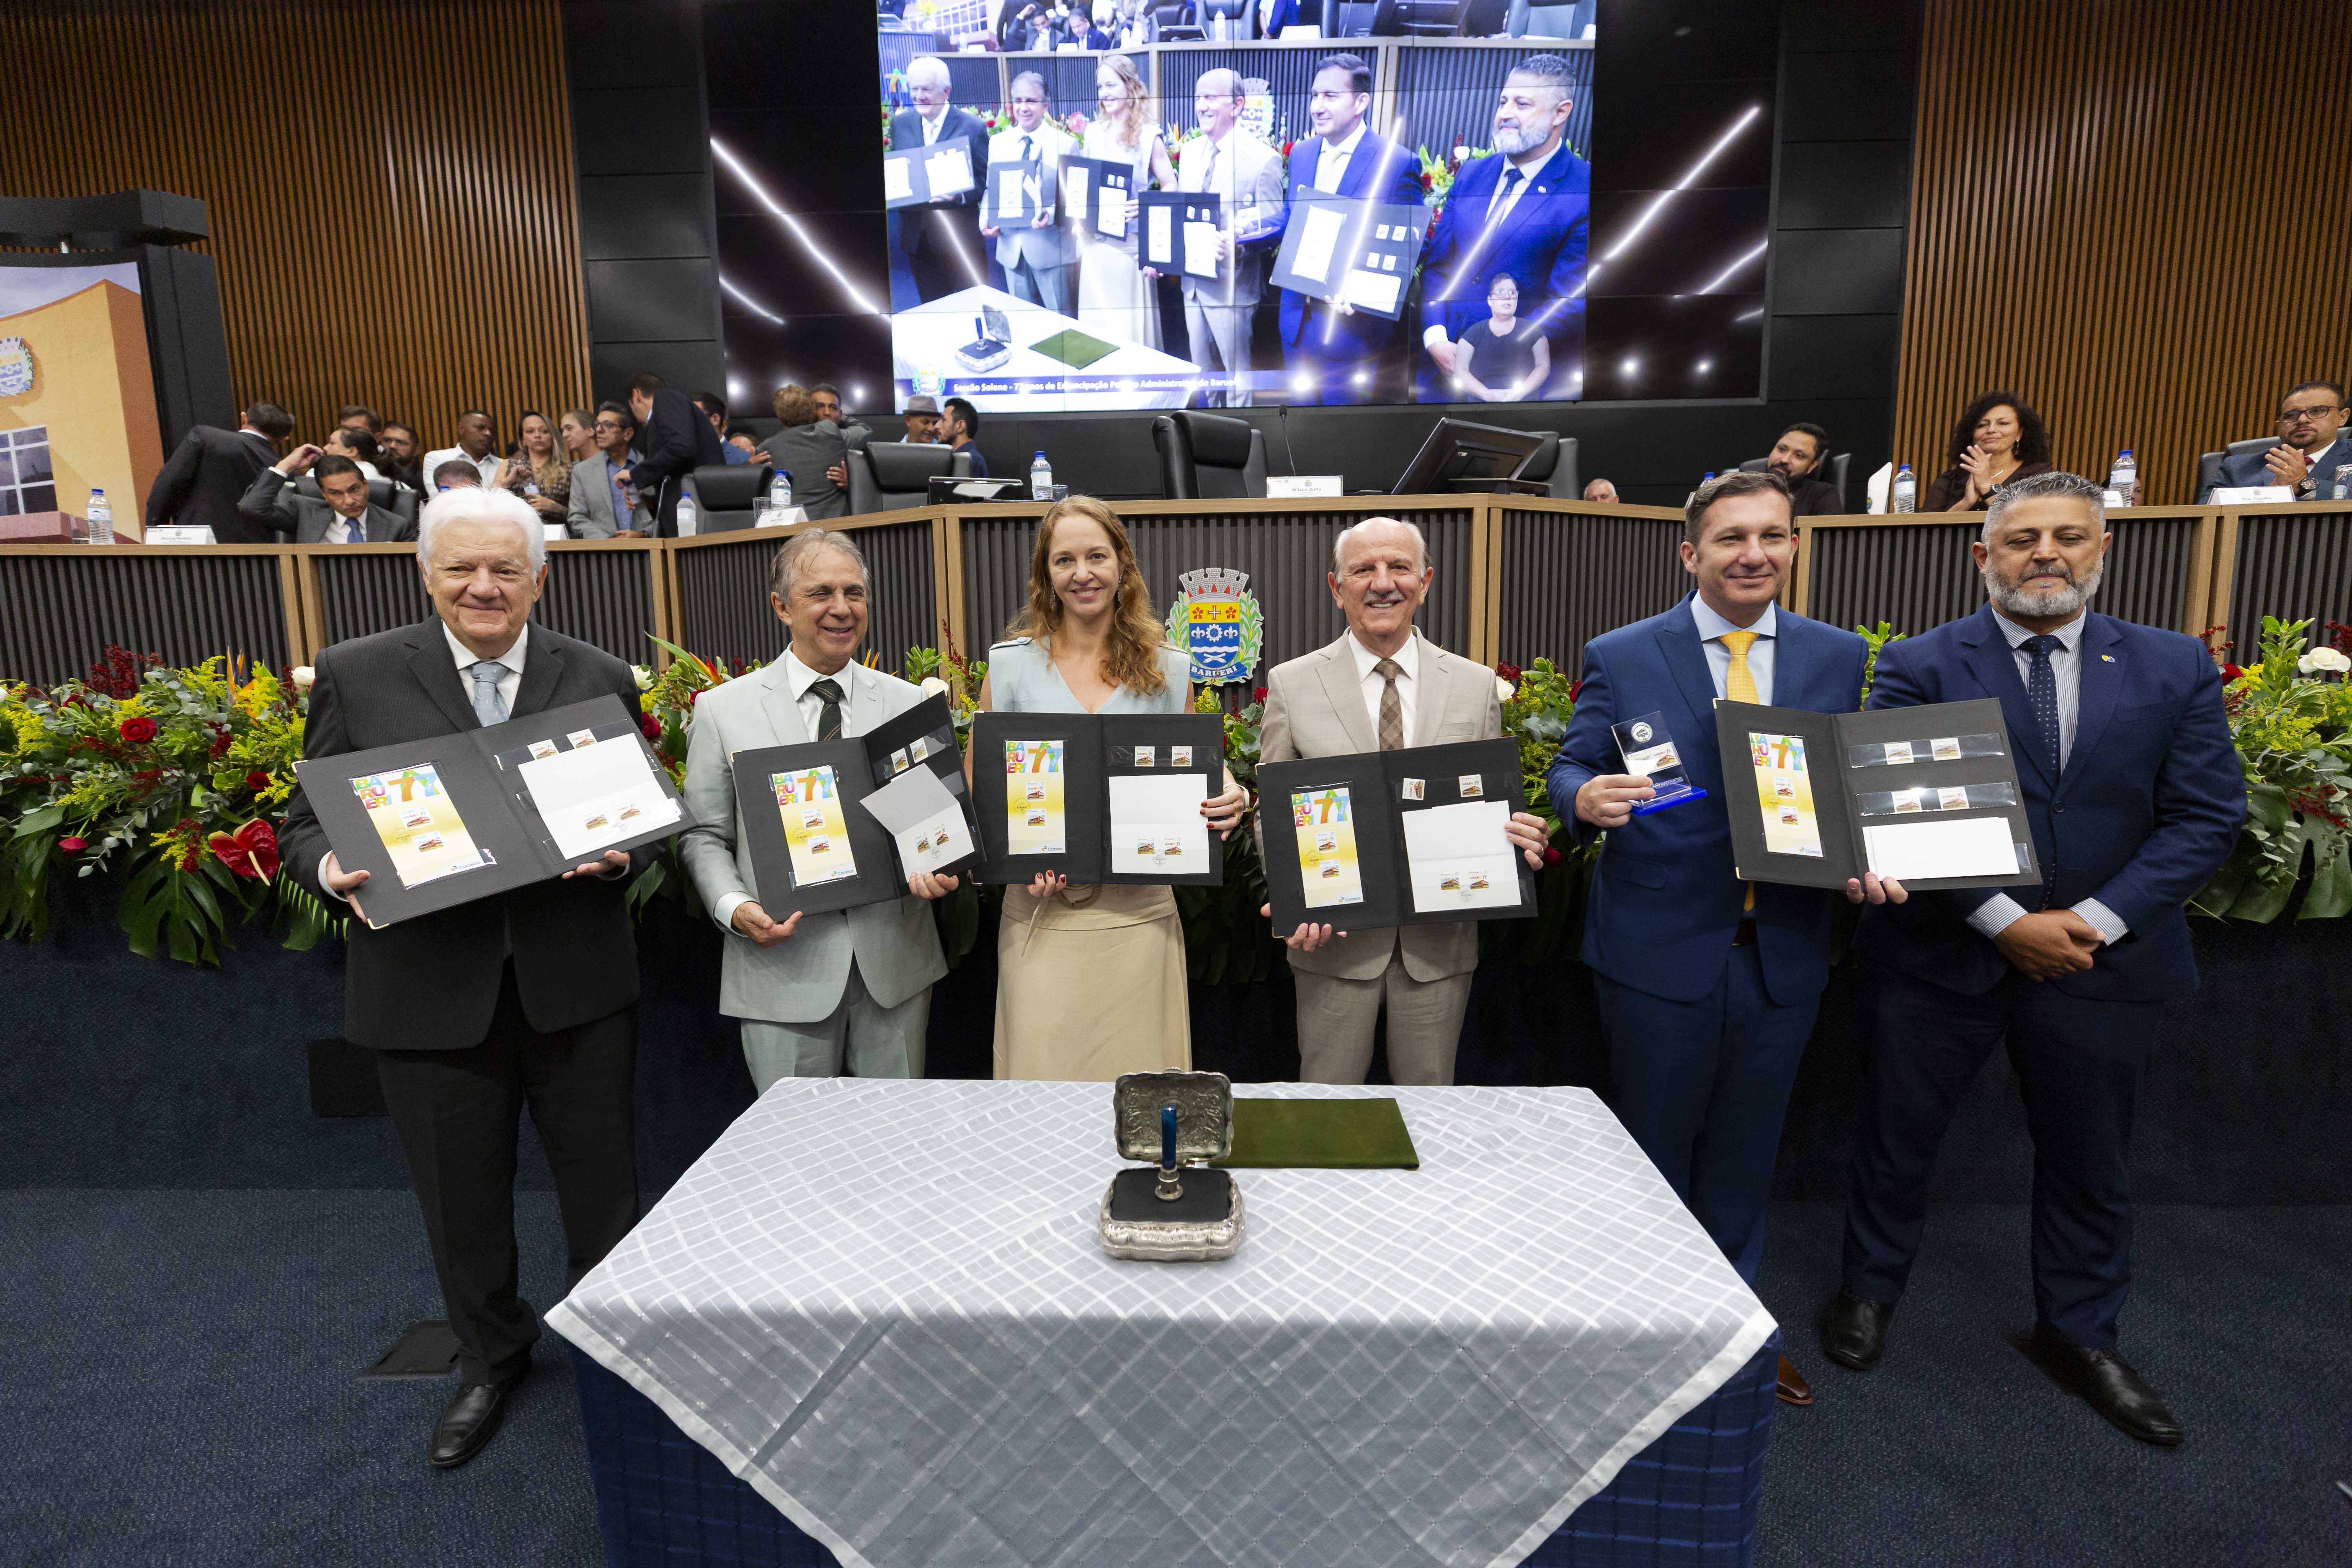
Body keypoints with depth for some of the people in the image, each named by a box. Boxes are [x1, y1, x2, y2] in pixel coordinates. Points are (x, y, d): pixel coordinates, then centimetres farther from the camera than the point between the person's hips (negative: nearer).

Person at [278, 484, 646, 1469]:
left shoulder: (602, 681, 2)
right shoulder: (355, 677, 1)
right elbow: (308, 825, 4)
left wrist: (617, 858, -17)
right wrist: (337, 870, -18)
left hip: (575, 983, 0)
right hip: (427, 989, 0)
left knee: (603, 1187, 12)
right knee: (462, 1202, 17)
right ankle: (492, 1360, 44)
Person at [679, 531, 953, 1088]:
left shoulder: (909, 703, 5)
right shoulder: (723, 710, 1)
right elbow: (704, 835, 4)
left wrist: (937, 869, -12)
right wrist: (735, 908, -13)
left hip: (895, 959, 2)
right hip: (784, 964, -1)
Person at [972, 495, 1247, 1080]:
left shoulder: (1168, 671, 6)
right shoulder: (1009, 665, 4)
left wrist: (1226, 798, -10)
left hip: (1139, 915, 1)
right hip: (1041, 913, 0)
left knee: (1139, 1095, 8)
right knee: (1042, 1074, 5)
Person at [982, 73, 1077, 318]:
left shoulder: (1065, 144, -3)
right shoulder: (997, 142, 9)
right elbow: (991, 188, 13)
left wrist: (1052, 214, -25)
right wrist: (985, 219, -6)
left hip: (1050, 247, -4)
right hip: (1011, 246, 4)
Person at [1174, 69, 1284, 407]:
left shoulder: (1263, 159, -13)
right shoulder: (1189, 152, 9)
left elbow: (1271, 227, -14)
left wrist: (1235, 243, -32)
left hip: (1233, 286, -7)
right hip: (1193, 282, 7)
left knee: (1238, 377, 5)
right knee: (1204, 373, 19)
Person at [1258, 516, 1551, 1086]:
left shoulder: (1477, 686, 3)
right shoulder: (1291, 684, -1)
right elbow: (1273, 814, 0)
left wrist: (1519, 839, -14)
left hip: (1440, 945, 2)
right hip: (1333, 939, -1)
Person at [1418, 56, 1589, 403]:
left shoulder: (1583, 192, -9)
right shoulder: (1471, 174, 9)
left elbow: (1569, 302, -14)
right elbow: (1436, 265, 8)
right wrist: (1435, 338, -9)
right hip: (1443, 364, 5)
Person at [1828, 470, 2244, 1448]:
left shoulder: (2176, 669, 2)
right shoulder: (1920, 666, -7)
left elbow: (2207, 816, -3)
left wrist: (2096, 920, -15)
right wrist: (2006, 921, -19)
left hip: (2104, 963, 3)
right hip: (1941, 958, -2)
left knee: (2090, 1163, 18)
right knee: (1896, 1140, 12)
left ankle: (2079, 1334, 40)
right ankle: (1870, 1290, 35)